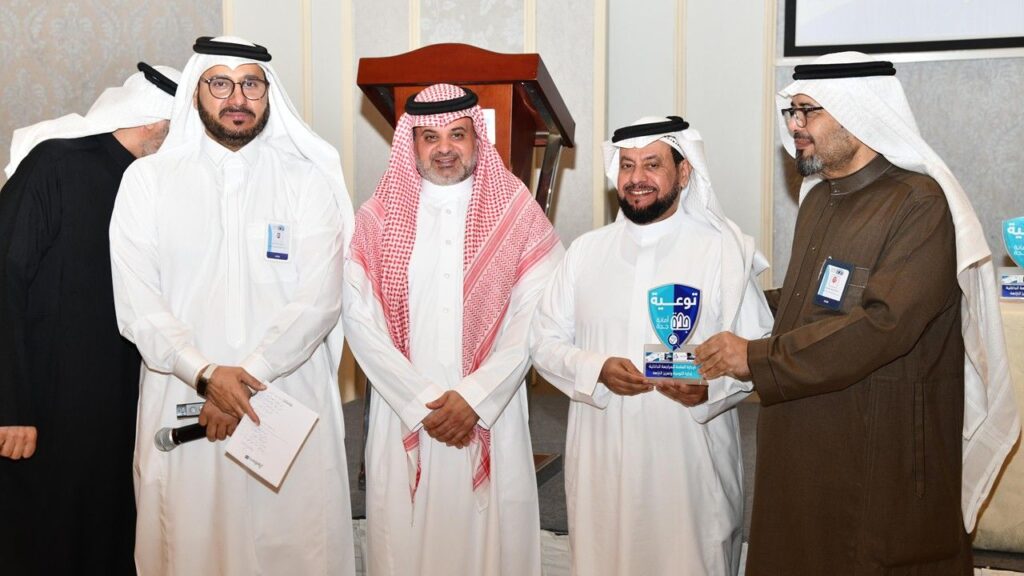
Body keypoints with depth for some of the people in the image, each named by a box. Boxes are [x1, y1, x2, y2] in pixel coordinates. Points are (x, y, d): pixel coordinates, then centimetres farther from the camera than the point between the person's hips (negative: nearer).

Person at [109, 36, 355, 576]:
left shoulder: (308, 180, 3)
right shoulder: (147, 179, 5)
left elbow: (319, 298, -6)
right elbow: (137, 303, -3)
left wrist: (250, 374, -15)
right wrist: (207, 374, -15)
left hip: (291, 402, 0)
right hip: (182, 400, 1)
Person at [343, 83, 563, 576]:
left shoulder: (518, 212, 1)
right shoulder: (378, 216, 4)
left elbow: (534, 317, -5)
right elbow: (358, 317, -3)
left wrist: (475, 396, -13)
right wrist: (421, 400, -10)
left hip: (490, 414, 0)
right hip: (402, 414, 1)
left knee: (488, 535, 6)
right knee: (406, 536, 8)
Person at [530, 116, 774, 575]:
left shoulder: (724, 251, -1)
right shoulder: (585, 251, 8)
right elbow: (543, 341, 7)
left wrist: (711, 385, -22)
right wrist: (596, 369, -11)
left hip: (691, 461, -2)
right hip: (601, 457, 3)